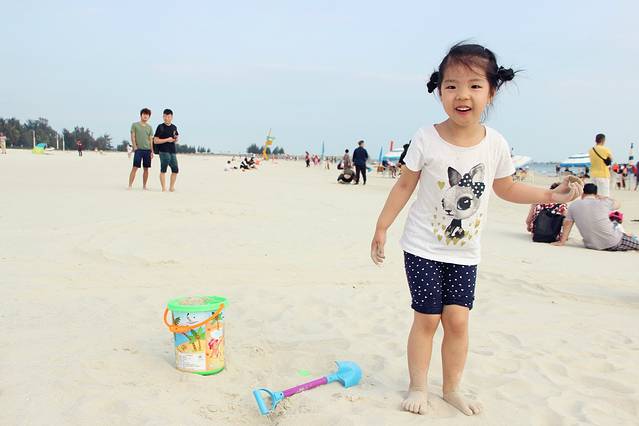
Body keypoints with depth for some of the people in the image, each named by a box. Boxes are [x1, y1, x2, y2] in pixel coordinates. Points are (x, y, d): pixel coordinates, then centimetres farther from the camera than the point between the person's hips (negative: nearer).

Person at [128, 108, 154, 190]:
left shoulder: (149, 127, 13)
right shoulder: (135, 125, 4)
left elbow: (151, 140, 13)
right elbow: (133, 137, 0)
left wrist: (152, 151, 7)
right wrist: (135, 147, -10)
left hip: (147, 150, 4)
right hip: (138, 149, -4)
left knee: (146, 168, 6)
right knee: (135, 168, -8)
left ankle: (144, 186, 13)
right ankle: (130, 185, -8)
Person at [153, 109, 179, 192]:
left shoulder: (174, 127, 14)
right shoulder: (160, 127, -4)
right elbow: (155, 141, -8)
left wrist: (176, 139, 1)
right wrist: (167, 140, -14)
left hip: (172, 151, 6)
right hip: (164, 151, -6)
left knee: (175, 169, 6)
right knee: (163, 170, -1)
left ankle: (171, 187, 18)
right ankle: (164, 188, 4)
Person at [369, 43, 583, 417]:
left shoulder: (496, 144, -7)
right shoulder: (427, 139, -14)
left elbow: (506, 188, 9)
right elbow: (405, 185, -5)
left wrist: (550, 195, 0)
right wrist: (382, 227, -3)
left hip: (465, 252, 3)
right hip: (424, 248, -2)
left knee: (457, 319, 4)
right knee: (427, 318, 1)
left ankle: (452, 388, 25)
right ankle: (418, 387, 20)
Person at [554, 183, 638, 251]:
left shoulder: (573, 206, -1)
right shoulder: (603, 202, -6)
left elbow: (567, 224, 3)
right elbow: (617, 203, 16)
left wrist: (562, 242, 10)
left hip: (592, 245, 4)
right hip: (613, 243, -3)